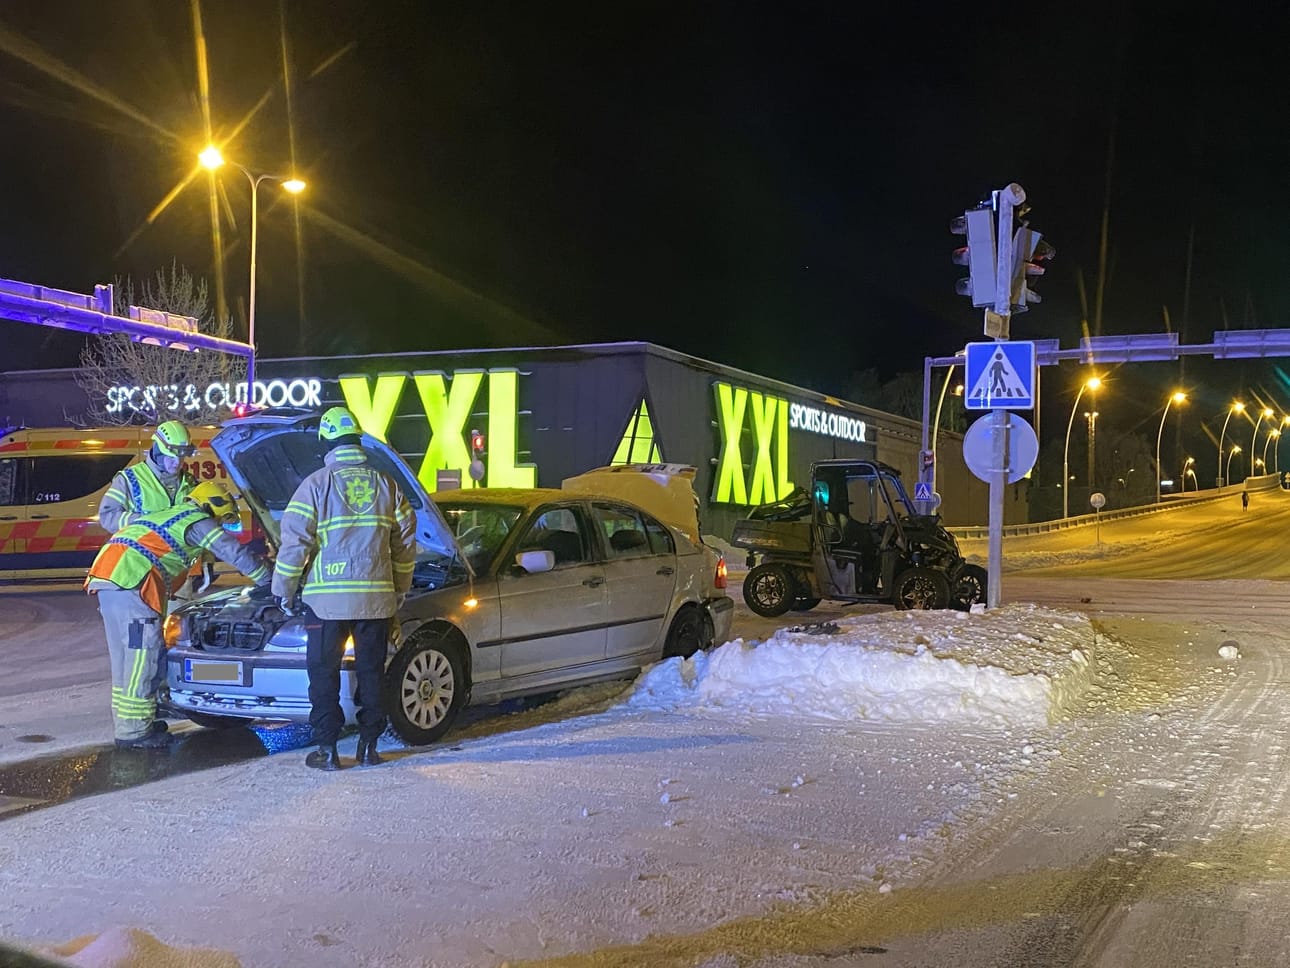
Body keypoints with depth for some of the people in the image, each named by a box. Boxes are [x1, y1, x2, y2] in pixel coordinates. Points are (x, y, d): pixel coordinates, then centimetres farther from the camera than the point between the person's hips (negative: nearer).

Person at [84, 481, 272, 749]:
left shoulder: (165, 515, 32)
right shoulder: (198, 521, 6)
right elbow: (236, 553, 3)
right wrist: (268, 581, 13)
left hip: (104, 573, 9)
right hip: (131, 580, -9)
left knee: (125, 656, 16)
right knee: (142, 656, -4)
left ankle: (124, 724, 23)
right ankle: (133, 732, -1)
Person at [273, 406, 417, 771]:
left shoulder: (316, 484, -6)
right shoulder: (387, 484, 6)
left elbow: (295, 542, -6)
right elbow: (405, 541, 11)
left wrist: (284, 589, 6)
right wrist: (401, 588, 22)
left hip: (327, 597, -3)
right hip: (376, 597, 3)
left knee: (324, 674, 6)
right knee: (371, 672, 11)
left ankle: (327, 750, 8)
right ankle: (369, 747, 15)